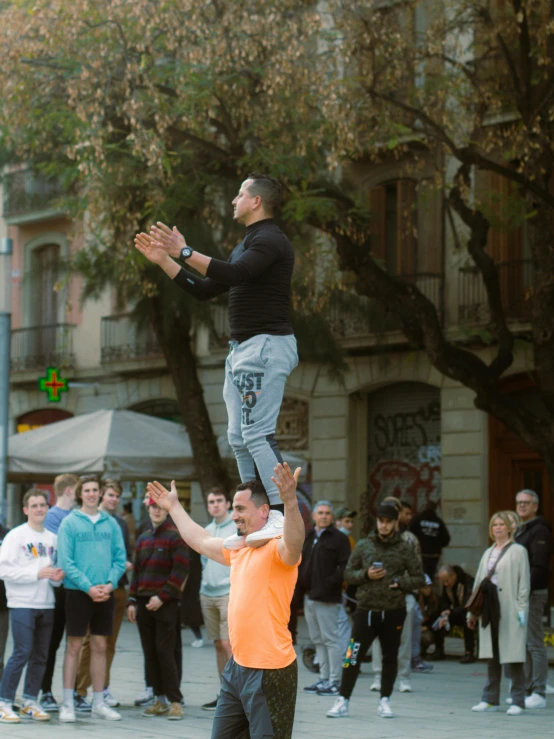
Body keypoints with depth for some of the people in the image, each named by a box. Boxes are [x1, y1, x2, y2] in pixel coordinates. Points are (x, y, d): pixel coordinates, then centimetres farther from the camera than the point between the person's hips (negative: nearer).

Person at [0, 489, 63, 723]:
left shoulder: (52, 538, 13)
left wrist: (57, 577, -1)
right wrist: (37, 574, -16)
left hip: (46, 605, 6)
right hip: (22, 604, -6)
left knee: (40, 656, 7)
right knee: (22, 653, -10)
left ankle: (30, 702, 17)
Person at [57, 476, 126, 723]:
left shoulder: (110, 523, 8)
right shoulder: (69, 523, -3)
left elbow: (120, 558, 6)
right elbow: (66, 561, -9)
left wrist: (110, 583, -10)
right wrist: (88, 587, -16)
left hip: (105, 594, 4)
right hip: (78, 592, -4)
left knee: (100, 647, 9)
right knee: (74, 646, -1)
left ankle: (99, 702, 15)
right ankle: (68, 703, 3)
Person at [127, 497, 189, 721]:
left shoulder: (175, 536, -3)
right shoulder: (143, 538, 16)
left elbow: (180, 570, -10)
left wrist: (162, 597, -15)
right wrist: (132, 601, 10)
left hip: (166, 604, -6)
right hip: (144, 604, 6)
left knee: (165, 652, -9)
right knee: (150, 653, 6)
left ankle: (175, 701, -5)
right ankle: (160, 700, 12)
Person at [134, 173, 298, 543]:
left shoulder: (270, 239, -10)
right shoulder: (247, 245, 23)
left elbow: (234, 273, -27)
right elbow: (205, 290, 26)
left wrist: (184, 252, -22)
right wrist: (163, 260, 22)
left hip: (267, 343, -11)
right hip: (242, 347, 11)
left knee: (257, 432, -18)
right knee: (239, 437, 8)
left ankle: (285, 516, -22)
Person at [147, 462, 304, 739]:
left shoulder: (278, 548, -12)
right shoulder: (238, 548, 16)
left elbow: (294, 542, -35)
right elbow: (202, 541, 33)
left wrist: (290, 502, -52)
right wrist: (174, 507, 43)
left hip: (270, 672, -9)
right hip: (237, 666, 9)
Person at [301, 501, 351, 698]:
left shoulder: (339, 539, -5)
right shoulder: (309, 538, 17)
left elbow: (345, 567, -13)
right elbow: (302, 565, 22)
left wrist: (330, 583, -20)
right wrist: (302, 585, 7)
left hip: (327, 599, -8)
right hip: (310, 597, 8)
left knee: (330, 639, -7)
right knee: (317, 640, 12)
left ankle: (334, 682, -5)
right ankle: (324, 678, 19)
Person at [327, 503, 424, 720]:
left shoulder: (405, 548, 3)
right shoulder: (363, 545, 5)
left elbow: (419, 578, 6)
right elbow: (348, 573, 8)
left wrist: (399, 584, -10)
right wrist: (366, 575, -10)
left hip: (393, 612, 1)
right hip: (366, 610, -1)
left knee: (390, 658, 9)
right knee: (353, 657, -5)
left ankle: (385, 701, 20)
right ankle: (343, 701, 2)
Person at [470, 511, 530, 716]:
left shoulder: (518, 551, 1)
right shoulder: (488, 553, 18)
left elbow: (524, 582, -5)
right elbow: (478, 582, 18)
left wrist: (522, 608, -12)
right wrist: (472, 611, 14)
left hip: (510, 610, -6)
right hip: (490, 609, 6)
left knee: (514, 654, -4)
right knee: (492, 656, 10)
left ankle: (518, 701, 0)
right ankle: (491, 699, 16)